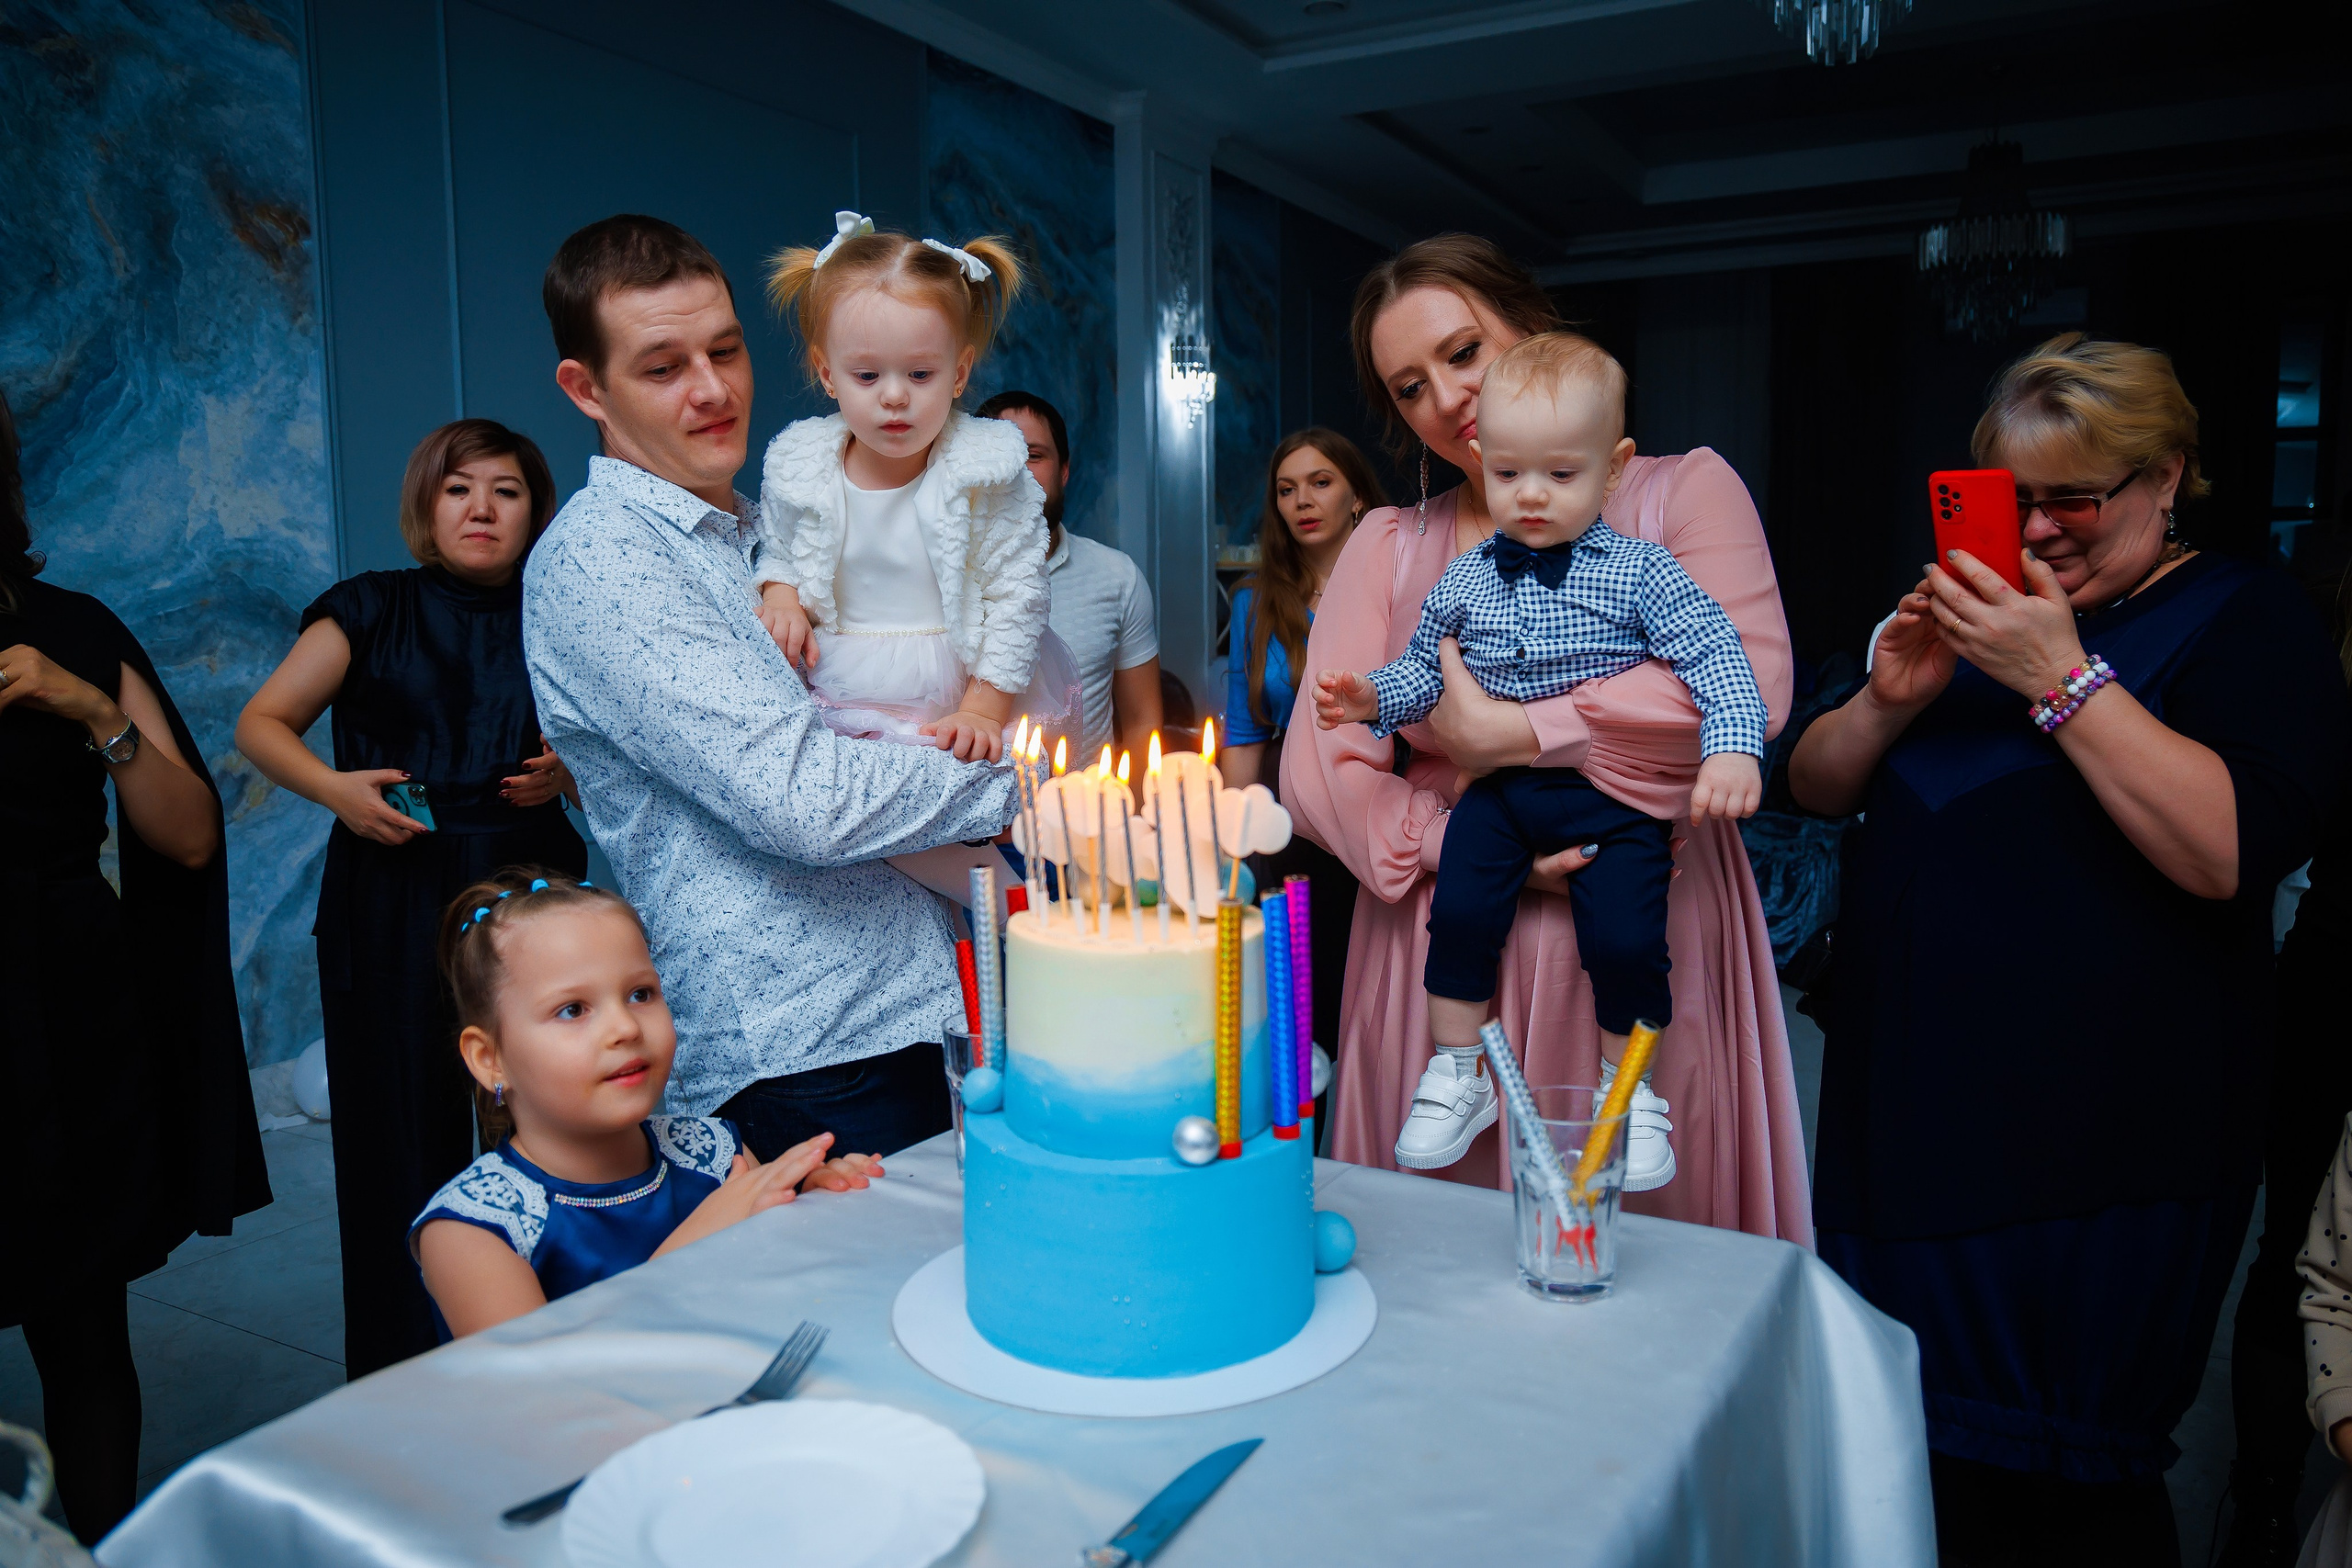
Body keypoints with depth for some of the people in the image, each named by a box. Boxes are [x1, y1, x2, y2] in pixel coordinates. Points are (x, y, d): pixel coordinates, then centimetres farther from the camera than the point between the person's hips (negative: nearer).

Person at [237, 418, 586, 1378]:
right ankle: (402, 1382, 15)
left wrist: (569, 771, -4)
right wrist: (334, 788, -13)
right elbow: (261, 725, 6)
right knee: (402, 1135, 1)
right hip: (392, 899, -1)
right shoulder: (374, 610, 7)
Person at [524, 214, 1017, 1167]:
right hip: (797, 1055, -8)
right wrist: (1009, 784, -8)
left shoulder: (757, 534, 17)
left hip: (910, 1004, 8)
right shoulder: (595, 559, -12)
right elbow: (800, 800, -21)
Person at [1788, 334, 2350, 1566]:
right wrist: (1890, 698, -8)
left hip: (2088, 1148, -6)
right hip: (1912, 1105, 6)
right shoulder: (1974, 609, 15)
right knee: (1910, 1456, 15)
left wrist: (2063, 677, -22)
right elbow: (1812, 787, 11)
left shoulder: (2245, 619, -3)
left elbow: (2233, 851, -21)